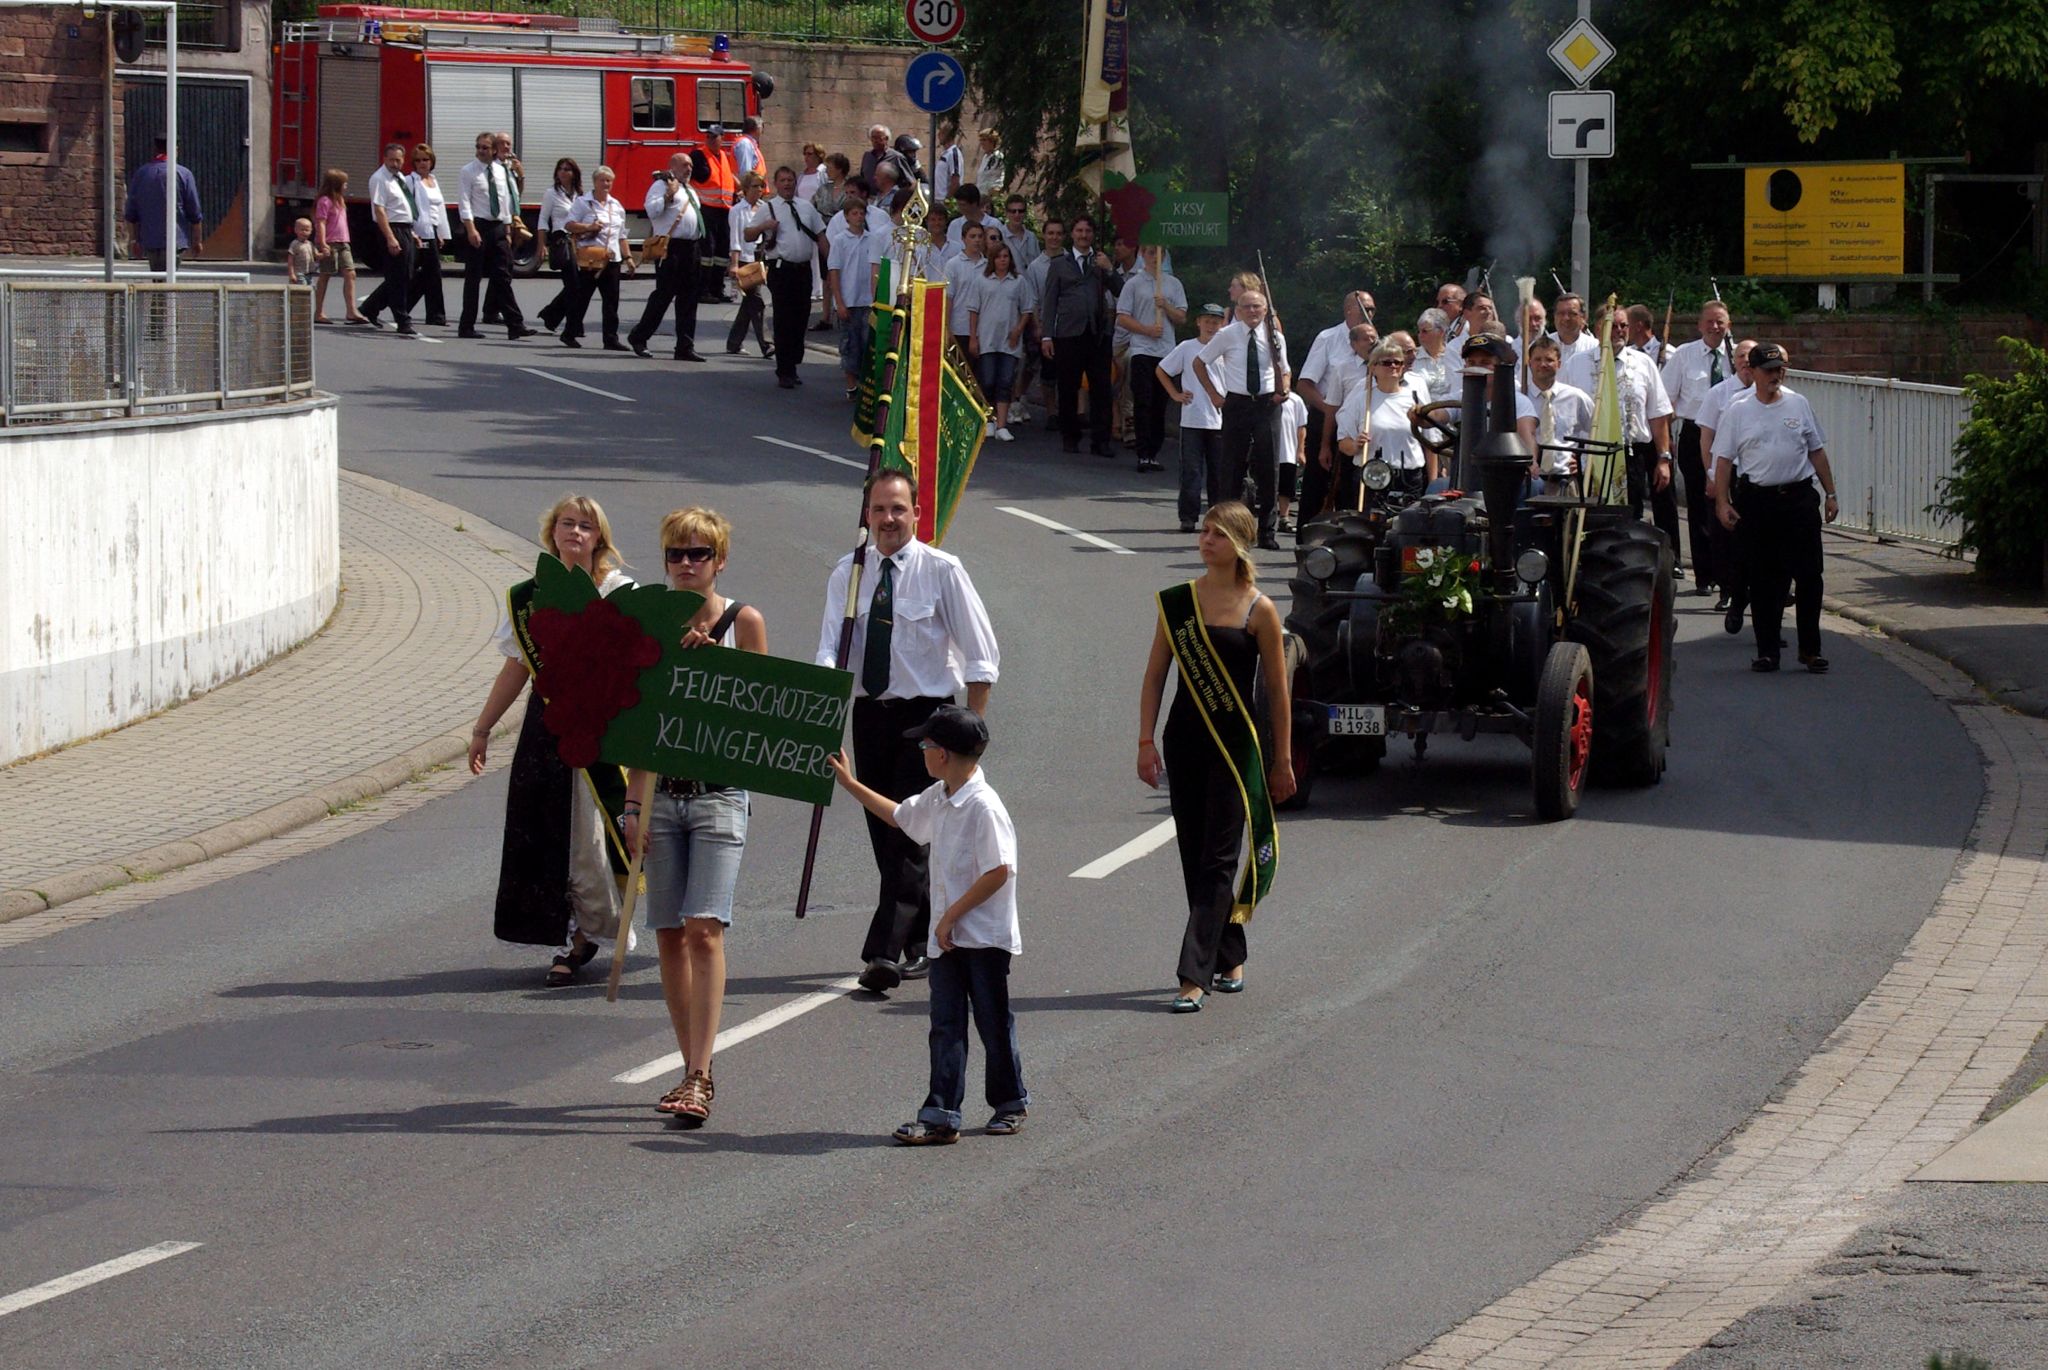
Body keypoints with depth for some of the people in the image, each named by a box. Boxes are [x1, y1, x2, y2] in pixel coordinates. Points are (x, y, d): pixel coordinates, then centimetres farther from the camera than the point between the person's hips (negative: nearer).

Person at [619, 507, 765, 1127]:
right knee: (669, 933, 4)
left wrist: (712, 662, -13)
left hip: (720, 792, -3)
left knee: (704, 929, -15)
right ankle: (692, 1071, 14)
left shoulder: (743, 622, 0)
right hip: (662, 791, 3)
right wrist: (633, 804, 3)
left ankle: (700, 1077, -18)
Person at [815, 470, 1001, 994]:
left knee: (910, 833, -11)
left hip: (926, 714, -5)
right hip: (869, 712, 5)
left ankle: (884, 953, -16)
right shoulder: (848, 573, 4)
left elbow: (981, 656, -5)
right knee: (884, 835, 10)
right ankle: (924, 943, 25)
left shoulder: (942, 571, -7)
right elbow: (831, 645, -1)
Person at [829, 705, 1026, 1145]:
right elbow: (898, 816, 29)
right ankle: (940, 1115, 1)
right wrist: (848, 783, 30)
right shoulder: (936, 799, 8)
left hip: (985, 938, -8)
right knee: (946, 1026, 3)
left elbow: (999, 871, -23)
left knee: (993, 1022, 8)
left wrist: (952, 916, -20)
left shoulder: (983, 806, -20)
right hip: (947, 938, 8)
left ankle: (1010, 1103, 25)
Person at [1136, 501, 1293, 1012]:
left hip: (1236, 744, -4)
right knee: (1195, 859, 10)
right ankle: (1229, 960, 24)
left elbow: (1277, 690, -1)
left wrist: (1282, 761, 0)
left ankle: (1195, 977, -11)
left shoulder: (1258, 610, -5)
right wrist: (1146, 741, -2)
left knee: (1218, 861, -8)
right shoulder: (1177, 602, 4)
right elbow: (1155, 675, 6)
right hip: (1184, 740, 4)